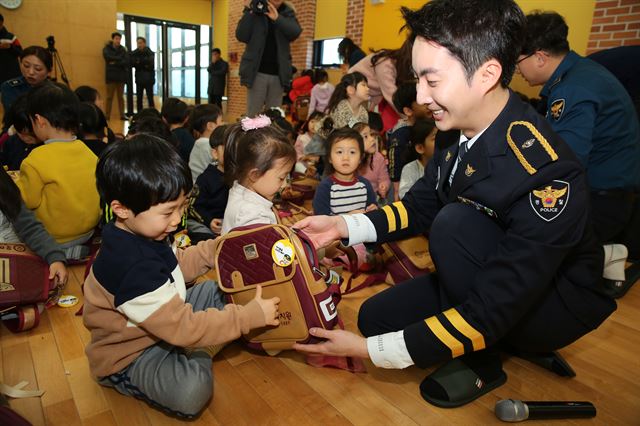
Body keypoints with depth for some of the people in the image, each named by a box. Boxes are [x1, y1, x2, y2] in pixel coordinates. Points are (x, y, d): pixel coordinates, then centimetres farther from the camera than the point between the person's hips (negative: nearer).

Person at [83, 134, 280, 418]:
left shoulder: (141, 233, -6)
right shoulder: (133, 268, -35)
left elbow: (177, 265, 11)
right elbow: (184, 328, -32)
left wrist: (217, 248, -4)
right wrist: (250, 316, -26)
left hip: (162, 322, 9)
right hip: (129, 357, -9)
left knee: (217, 289, 11)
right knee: (193, 390, -34)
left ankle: (195, 351, -2)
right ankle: (199, 354, -2)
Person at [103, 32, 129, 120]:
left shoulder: (123, 49, 9)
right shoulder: (107, 49, 5)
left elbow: (127, 62, -4)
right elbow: (108, 58, -14)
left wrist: (115, 62, -11)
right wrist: (120, 59, -8)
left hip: (121, 76, 2)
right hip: (111, 76, -2)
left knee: (121, 97, 7)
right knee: (109, 97, -1)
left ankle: (122, 115, 10)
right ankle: (107, 116, 1)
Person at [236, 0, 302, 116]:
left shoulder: (288, 13, 10)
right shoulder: (254, 10, 5)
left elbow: (295, 32, -10)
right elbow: (241, 36, -6)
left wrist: (277, 18, -22)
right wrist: (248, 11, -12)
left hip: (278, 73, 2)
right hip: (258, 71, -2)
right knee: (253, 113, -2)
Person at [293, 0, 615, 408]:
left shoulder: (548, 177, -34)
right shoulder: (457, 129, -13)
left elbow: (489, 313, -33)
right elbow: (420, 205, 2)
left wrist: (370, 349, -31)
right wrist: (342, 225, -10)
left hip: (554, 303, -6)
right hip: (486, 280, 6)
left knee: (455, 223, -31)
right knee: (375, 316, -3)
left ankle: (482, 361, -6)